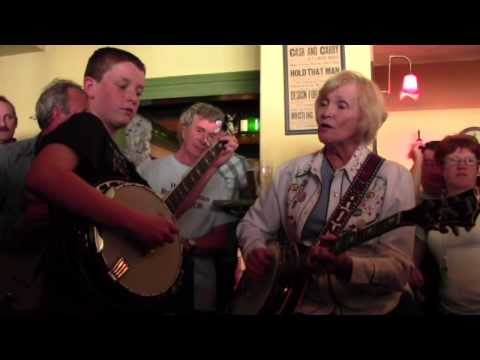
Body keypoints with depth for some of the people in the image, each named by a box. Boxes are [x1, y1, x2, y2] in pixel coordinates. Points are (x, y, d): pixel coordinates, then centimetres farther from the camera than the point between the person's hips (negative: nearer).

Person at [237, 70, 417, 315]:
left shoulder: (394, 178, -7)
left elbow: (399, 269, -12)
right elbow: (253, 224, 9)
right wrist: (255, 252, -11)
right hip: (305, 304, 1)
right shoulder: (291, 172, 3)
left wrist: (344, 265, -29)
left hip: (373, 307, -1)